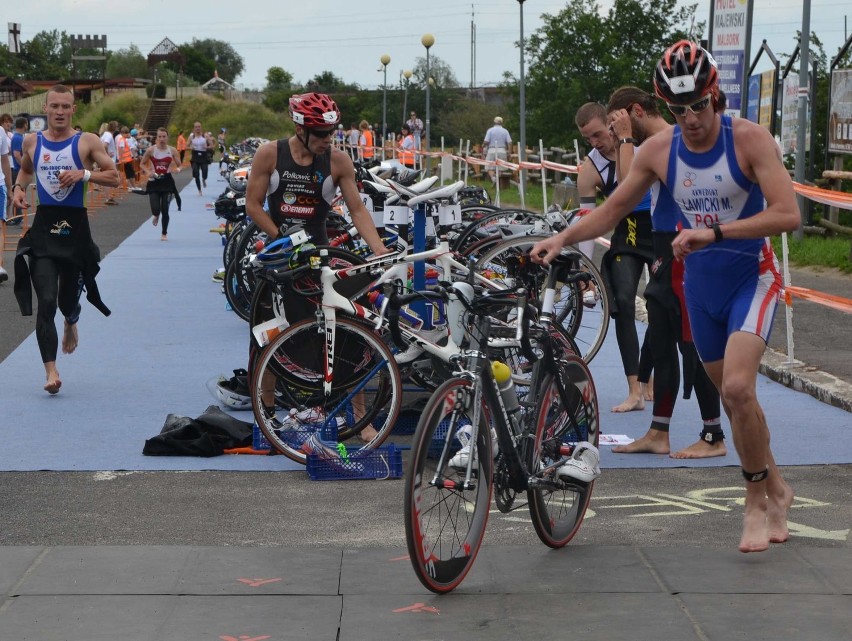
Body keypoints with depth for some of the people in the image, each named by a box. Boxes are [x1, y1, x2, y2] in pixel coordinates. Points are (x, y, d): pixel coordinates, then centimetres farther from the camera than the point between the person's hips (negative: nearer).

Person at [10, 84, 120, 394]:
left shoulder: (88, 142, -3)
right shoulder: (32, 141, 5)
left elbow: (114, 177, -4)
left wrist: (84, 174, -19)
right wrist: (19, 187, 5)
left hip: (75, 226, -1)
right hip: (43, 225, 1)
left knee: (68, 299, 12)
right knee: (46, 301, -12)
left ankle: (71, 322, 51)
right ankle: (50, 369, -11)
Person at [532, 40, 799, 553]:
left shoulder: (749, 139, -18)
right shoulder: (659, 150, -6)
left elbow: (788, 214, -27)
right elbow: (613, 209, 6)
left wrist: (715, 232, -35)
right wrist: (562, 239, -7)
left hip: (752, 277, -5)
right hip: (700, 284, 5)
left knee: (736, 387, -23)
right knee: (735, 396, 14)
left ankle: (758, 501, -5)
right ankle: (777, 489, 34)